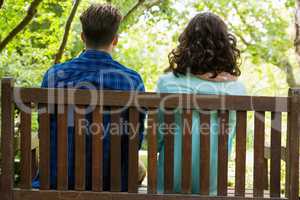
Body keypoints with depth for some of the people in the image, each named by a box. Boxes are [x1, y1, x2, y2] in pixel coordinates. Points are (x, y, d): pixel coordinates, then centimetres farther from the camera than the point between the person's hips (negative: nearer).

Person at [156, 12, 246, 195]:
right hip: (211, 184, 2)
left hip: (171, 181, -2)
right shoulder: (237, 88, -6)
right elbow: (230, 138, 5)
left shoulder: (168, 82, -11)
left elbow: (156, 136, -3)